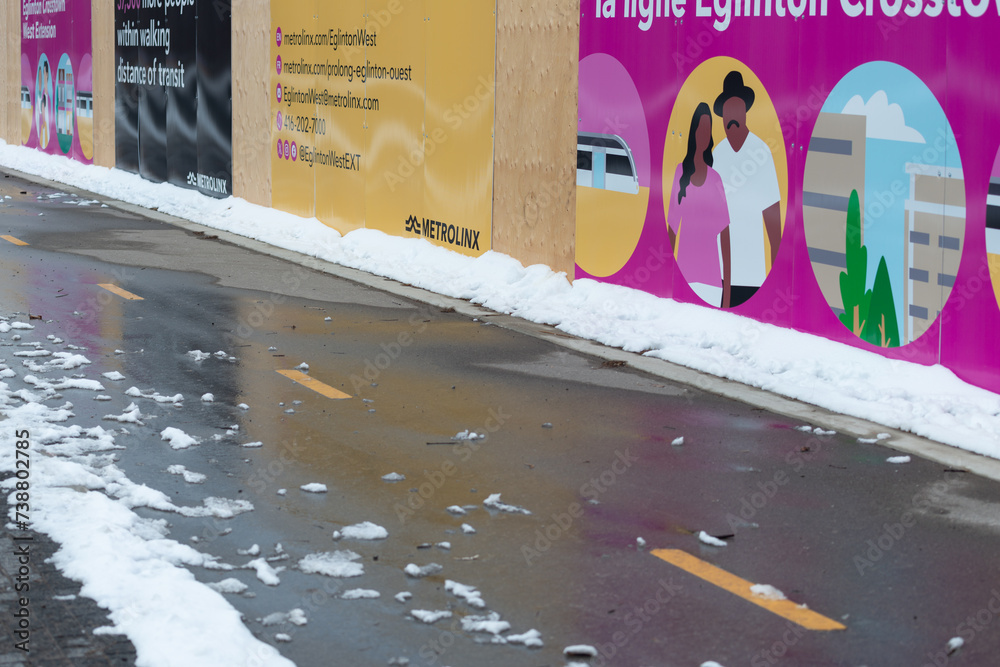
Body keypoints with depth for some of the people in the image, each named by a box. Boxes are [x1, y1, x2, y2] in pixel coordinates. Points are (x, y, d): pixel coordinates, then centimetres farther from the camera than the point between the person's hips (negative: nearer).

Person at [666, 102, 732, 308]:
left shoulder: (716, 179, 4)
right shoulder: (680, 172, 5)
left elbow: (725, 236, 3)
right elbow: (671, 229, 6)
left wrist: (727, 291, -1)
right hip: (685, 273, 0)